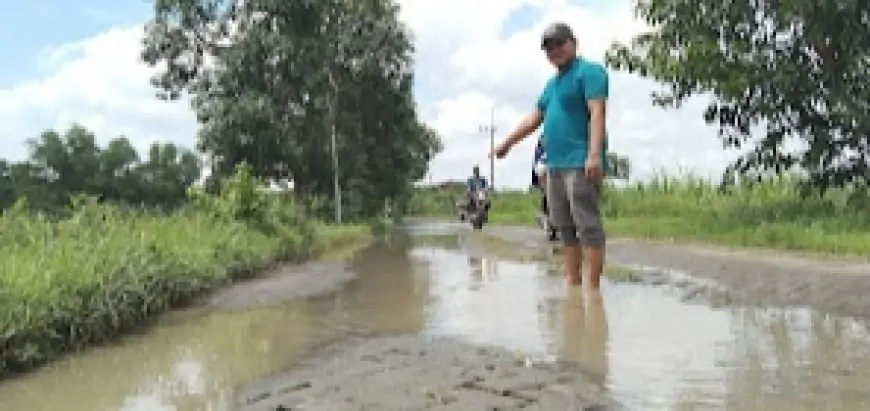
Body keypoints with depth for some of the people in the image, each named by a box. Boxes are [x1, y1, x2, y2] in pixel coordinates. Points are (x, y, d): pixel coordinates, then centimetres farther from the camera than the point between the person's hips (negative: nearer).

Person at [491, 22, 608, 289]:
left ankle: (594, 286, -10)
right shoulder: (552, 83, 23)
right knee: (565, 227, 8)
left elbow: (597, 112, -15)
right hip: (555, 165, 9)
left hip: (580, 163, -9)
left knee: (587, 224, -11)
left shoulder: (589, 71, -3)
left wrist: (595, 154, -26)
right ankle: (573, 283, 14)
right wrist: (507, 144, 32)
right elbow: (534, 119, 29)